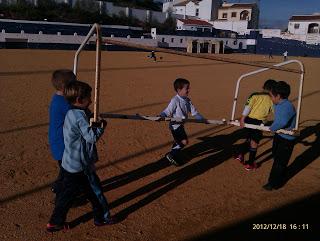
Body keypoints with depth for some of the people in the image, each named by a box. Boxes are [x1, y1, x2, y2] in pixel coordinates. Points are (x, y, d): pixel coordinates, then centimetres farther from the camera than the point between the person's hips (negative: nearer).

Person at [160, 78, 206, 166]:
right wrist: (160, 117, -40)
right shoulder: (175, 100, -19)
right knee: (184, 141, -14)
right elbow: (167, 111, -22)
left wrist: (203, 119, 5)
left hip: (181, 124, 9)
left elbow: (194, 112, 9)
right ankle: (171, 155, -2)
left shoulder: (187, 100, 4)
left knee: (178, 142, 20)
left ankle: (172, 156, 38)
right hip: (175, 125, -8)